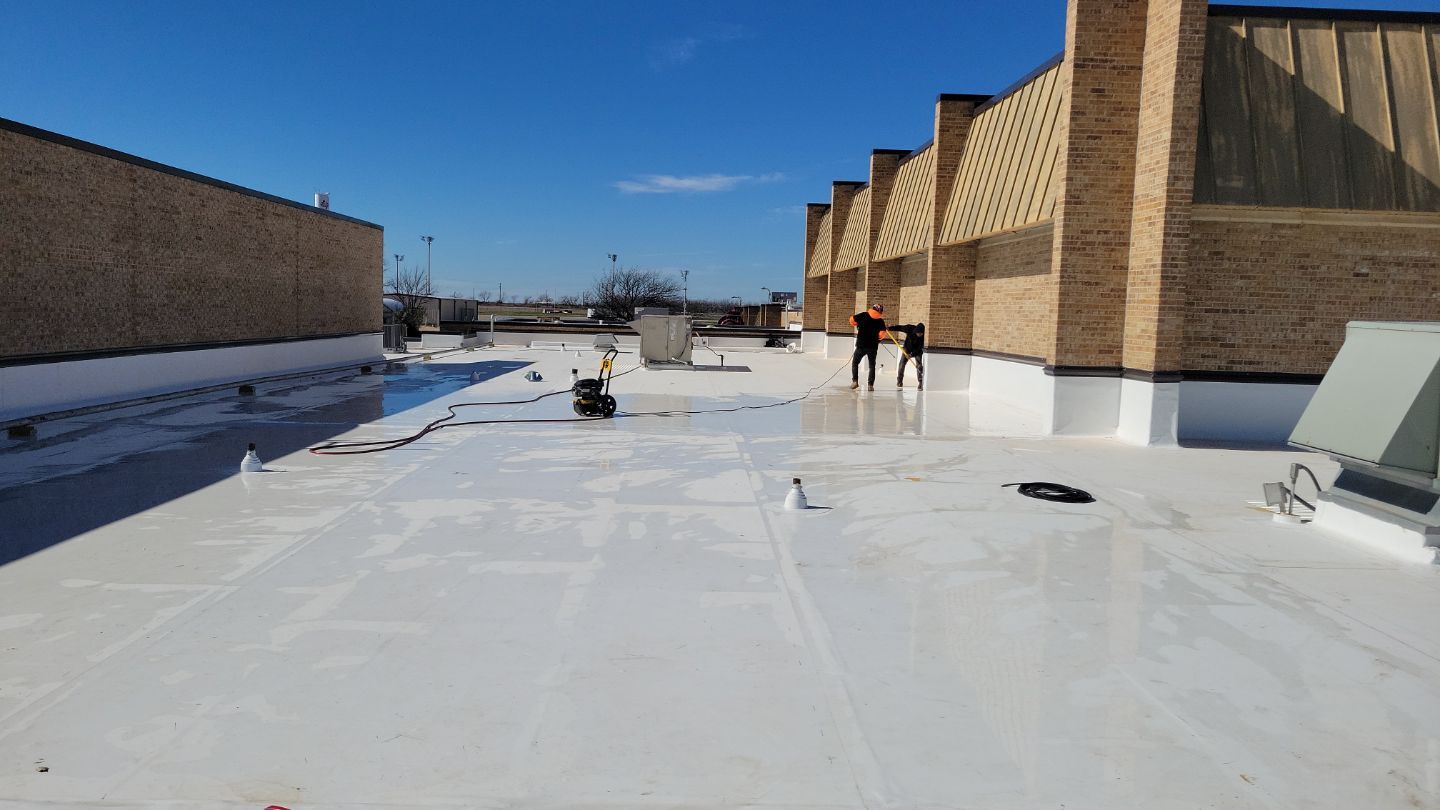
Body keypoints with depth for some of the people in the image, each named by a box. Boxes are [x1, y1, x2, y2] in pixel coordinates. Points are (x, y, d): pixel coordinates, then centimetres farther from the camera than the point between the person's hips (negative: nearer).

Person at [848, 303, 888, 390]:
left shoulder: (863, 315, -5)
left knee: (855, 362, 13)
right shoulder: (880, 321, -3)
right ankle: (871, 385, 4)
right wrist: (877, 338, 13)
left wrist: (858, 326, 22)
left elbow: (852, 320, 3)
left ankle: (855, 381, -2)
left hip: (861, 345, -1)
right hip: (873, 347, 1)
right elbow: (882, 334, -9)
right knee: (872, 366, 13)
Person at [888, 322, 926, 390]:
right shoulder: (910, 328, -26)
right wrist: (889, 328, -14)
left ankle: (921, 383, -9)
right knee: (902, 363, -5)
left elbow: (920, 348, -27)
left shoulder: (923, 336, -29)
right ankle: (899, 381, 9)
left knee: (919, 365, -13)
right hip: (907, 348, 1)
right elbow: (899, 328, -12)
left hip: (917, 351, -1)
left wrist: (912, 355, -35)